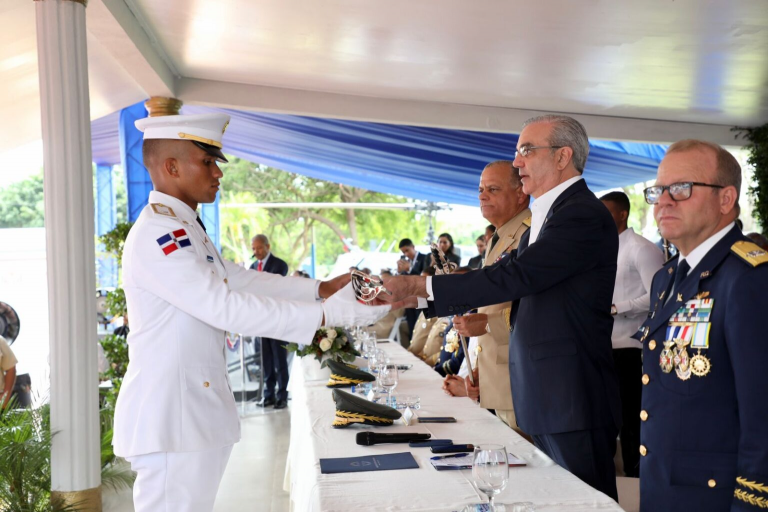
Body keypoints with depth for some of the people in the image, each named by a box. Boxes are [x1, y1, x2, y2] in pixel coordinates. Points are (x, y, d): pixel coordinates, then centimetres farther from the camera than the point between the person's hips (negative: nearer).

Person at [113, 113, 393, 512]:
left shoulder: (186, 228, 14)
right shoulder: (156, 234, -20)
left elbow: (240, 280, 14)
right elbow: (225, 307, -26)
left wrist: (322, 288, 6)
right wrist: (327, 314, -25)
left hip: (198, 413, 10)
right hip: (169, 418, -10)